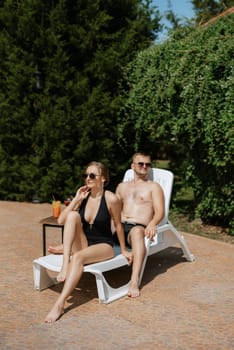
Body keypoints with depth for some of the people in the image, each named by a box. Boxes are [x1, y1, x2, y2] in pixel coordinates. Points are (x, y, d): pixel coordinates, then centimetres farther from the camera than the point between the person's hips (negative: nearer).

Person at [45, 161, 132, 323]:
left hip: (104, 246, -4)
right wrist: (76, 199, -12)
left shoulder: (111, 199, -13)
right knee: (73, 215, -22)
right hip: (83, 244, 5)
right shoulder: (83, 196, 1)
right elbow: (61, 220, -4)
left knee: (78, 257, -36)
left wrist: (124, 250, 8)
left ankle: (60, 304, -35)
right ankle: (65, 264, -30)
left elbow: (118, 225, -1)